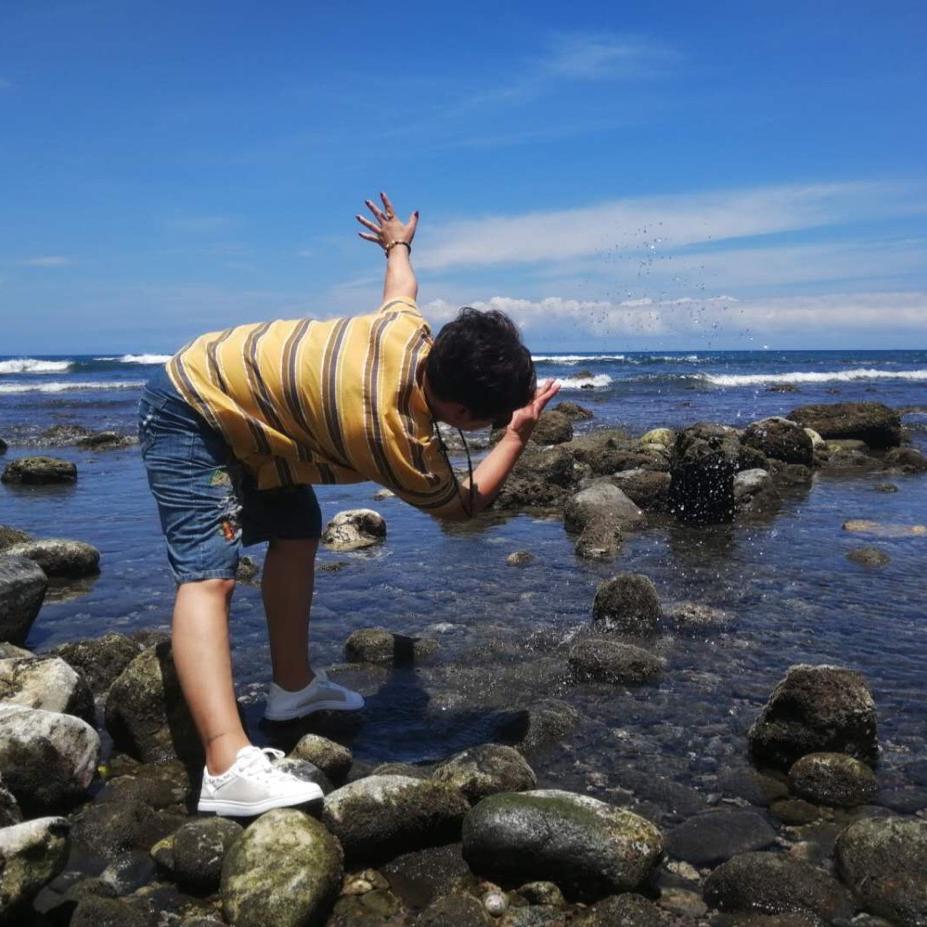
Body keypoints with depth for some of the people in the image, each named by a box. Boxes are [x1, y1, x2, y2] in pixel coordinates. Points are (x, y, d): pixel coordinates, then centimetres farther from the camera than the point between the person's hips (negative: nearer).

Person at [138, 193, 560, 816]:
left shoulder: (408, 333, -13)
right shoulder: (398, 441, -31)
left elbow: (400, 284, 13)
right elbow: (464, 505, -11)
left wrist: (398, 244, 34)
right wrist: (519, 436, -12)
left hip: (234, 398, 10)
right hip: (190, 415, -9)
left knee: (298, 534, 14)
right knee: (210, 575, -23)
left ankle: (294, 686, 25)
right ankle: (230, 768, -34)